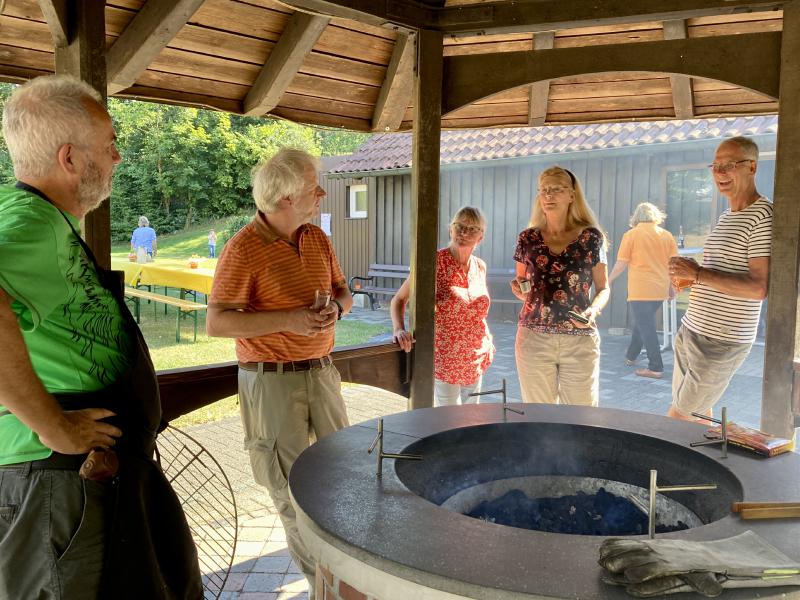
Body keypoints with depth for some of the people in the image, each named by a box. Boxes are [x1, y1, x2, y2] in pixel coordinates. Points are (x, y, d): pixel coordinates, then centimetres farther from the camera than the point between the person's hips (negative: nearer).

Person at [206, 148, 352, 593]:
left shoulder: (318, 238, 6)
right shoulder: (244, 248, -15)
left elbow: (343, 291, 16)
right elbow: (217, 323, -17)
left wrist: (336, 309, -8)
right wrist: (288, 319, -24)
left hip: (320, 369, 6)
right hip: (272, 378, -6)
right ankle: (319, 574, 24)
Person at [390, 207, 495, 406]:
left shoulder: (480, 267, 4)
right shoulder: (435, 262, -12)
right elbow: (399, 299, -10)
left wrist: (488, 342, 12)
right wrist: (399, 329, -26)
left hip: (476, 360, 6)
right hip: (444, 360, -6)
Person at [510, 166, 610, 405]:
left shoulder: (590, 237, 1)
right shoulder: (528, 239, 6)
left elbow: (603, 288, 6)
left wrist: (593, 310, -13)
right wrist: (518, 289, -6)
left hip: (580, 339, -1)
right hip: (534, 338, 1)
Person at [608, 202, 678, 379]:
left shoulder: (631, 235, -5)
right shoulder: (667, 235, 6)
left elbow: (621, 264, -6)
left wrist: (608, 280, 8)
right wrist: (672, 286, 18)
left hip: (640, 290, -5)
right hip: (660, 290, 5)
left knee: (646, 327, -1)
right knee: (642, 322, 21)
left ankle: (656, 368, -3)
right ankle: (631, 356, 34)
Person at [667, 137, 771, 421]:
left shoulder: (763, 217, -15)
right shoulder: (727, 215, 14)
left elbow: (759, 288, -23)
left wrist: (698, 273, -26)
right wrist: (688, 276, 5)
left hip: (721, 342, -9)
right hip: (691, 331, 9)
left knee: (678, 418, -3)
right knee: (694, 413, 15)